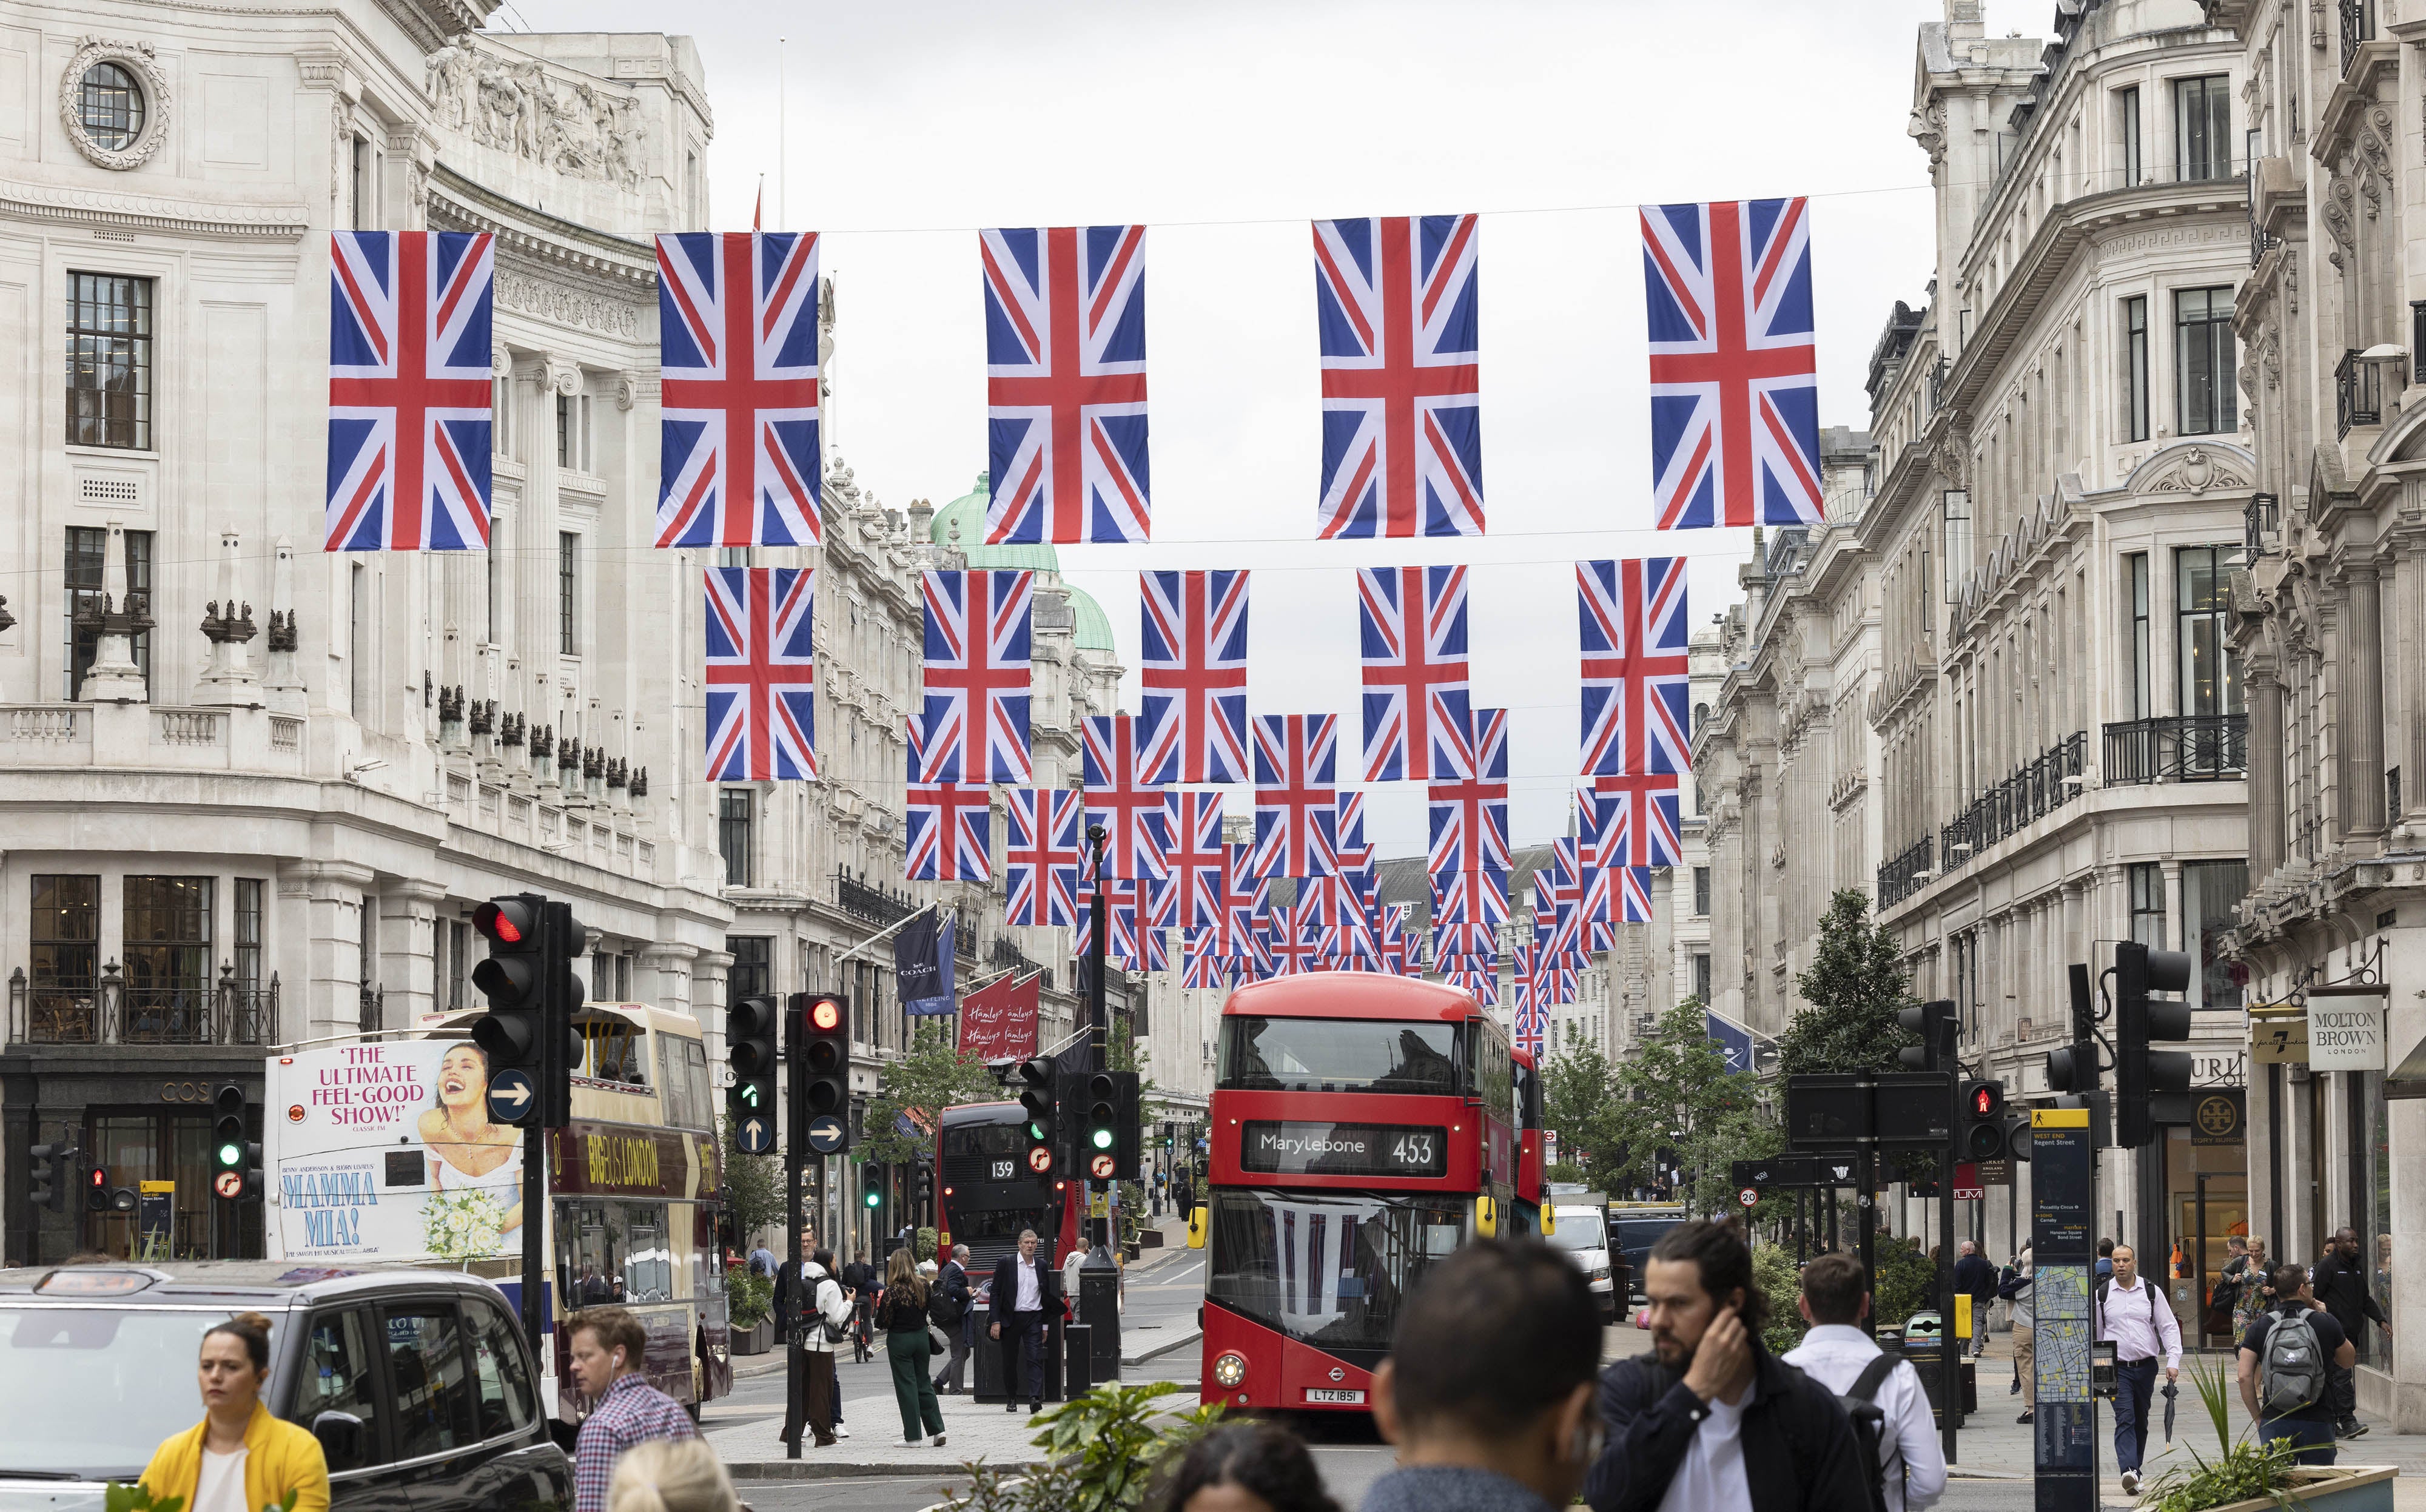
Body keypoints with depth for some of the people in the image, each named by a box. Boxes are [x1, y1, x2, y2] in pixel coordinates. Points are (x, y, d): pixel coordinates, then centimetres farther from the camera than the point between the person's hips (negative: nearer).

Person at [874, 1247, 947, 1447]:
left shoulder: (892, 1292, -18)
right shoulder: (923, 1287, -4)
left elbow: (885, 1323, -14)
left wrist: (879, 1304, 0)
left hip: (899, 1340, -5)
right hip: (921, 1337, 5)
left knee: (906, 1386, 2)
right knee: (923, 1383, 16)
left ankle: (912, 1436, 4)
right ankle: (937, 1429, 12)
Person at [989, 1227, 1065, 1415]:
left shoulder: (1042, 1266, 8)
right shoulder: (1006, 1263, 0)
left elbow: (1047, 1296, 14)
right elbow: (996, 1293, -1)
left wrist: (1045, 1325, 11)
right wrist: (996, 1321, -8)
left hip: (1033, 1317, 1)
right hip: (1011, 1318, -1)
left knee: (1035, 1358, -11)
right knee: (1010, 1361, 6)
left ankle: (1035, 1398, -19)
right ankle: (1011, 1399, 19)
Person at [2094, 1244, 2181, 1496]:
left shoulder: (2152, 1292, 3)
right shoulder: (2102, 1295, 2)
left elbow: (2169, 1327, 3)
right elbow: (2095, 1333, 11)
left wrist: (2173, 1361, -7)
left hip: (2146, 1367, 2)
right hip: (2117, 1368, -2)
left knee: (2141, 1422, 11)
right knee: (2125, 1419, -16)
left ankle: (2134, 1473, 22)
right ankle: (2129, 1472, -29)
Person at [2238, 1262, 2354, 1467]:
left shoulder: (2259, 1327, 2)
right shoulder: (2326, 1323, -1)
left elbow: (2245, 1377, -4)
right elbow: (2348, 1361, 17)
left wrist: (2259, 1419, 6)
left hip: (2274, 1423, 1)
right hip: (2317, 1422, -1)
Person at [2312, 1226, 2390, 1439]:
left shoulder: (2357, 1268, 18)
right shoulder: (2326, 1266, -7)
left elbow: (2365, 1299, 24)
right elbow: (2314, 1298, -9)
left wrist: (2381, 1320, 11)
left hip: (2350, 1333, 8)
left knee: (2337, 1378, 10)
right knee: (2342, 1375, -14)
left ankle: (2330, 1423, 15)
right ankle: (2348, 1421, -19)